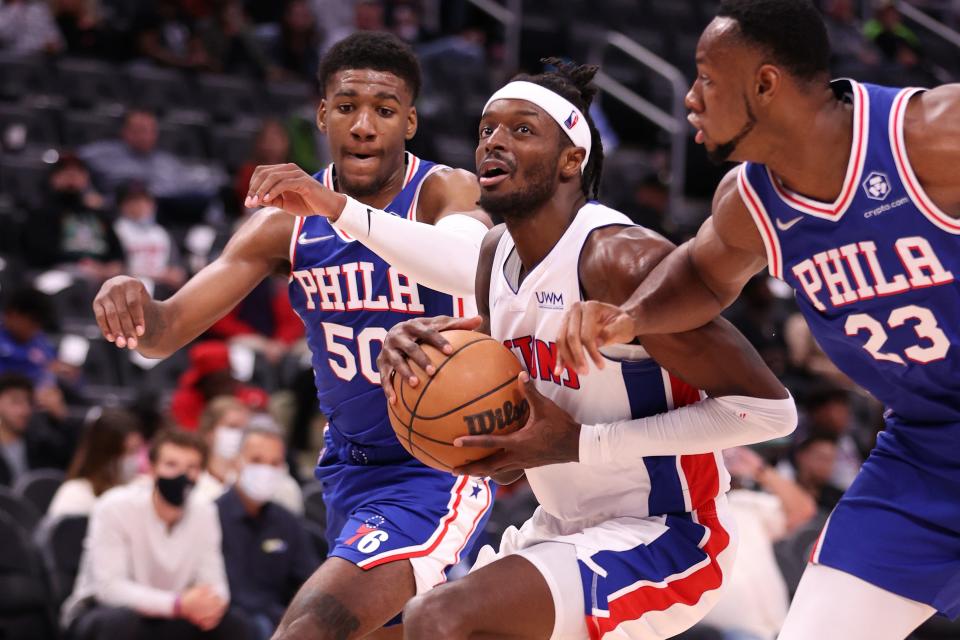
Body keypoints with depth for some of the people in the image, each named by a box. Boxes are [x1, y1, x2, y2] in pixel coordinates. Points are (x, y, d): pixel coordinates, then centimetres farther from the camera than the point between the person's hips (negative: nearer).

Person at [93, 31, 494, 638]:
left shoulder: (444, 191, -16)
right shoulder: (289, 219, -2)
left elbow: (473, 268, -41)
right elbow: (166, 332, -6)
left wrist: (340, 207, -51)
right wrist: (129, 300, -30)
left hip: (442, 466, -7)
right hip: (350, 467, 7)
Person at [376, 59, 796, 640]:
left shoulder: (620, 260, -22)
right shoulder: (497, 254, 5)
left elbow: (770, 408, -25)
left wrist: (579, 443, -24)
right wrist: (413, 353, -4)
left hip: (662, 538, -9)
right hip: (563, 528, 9)